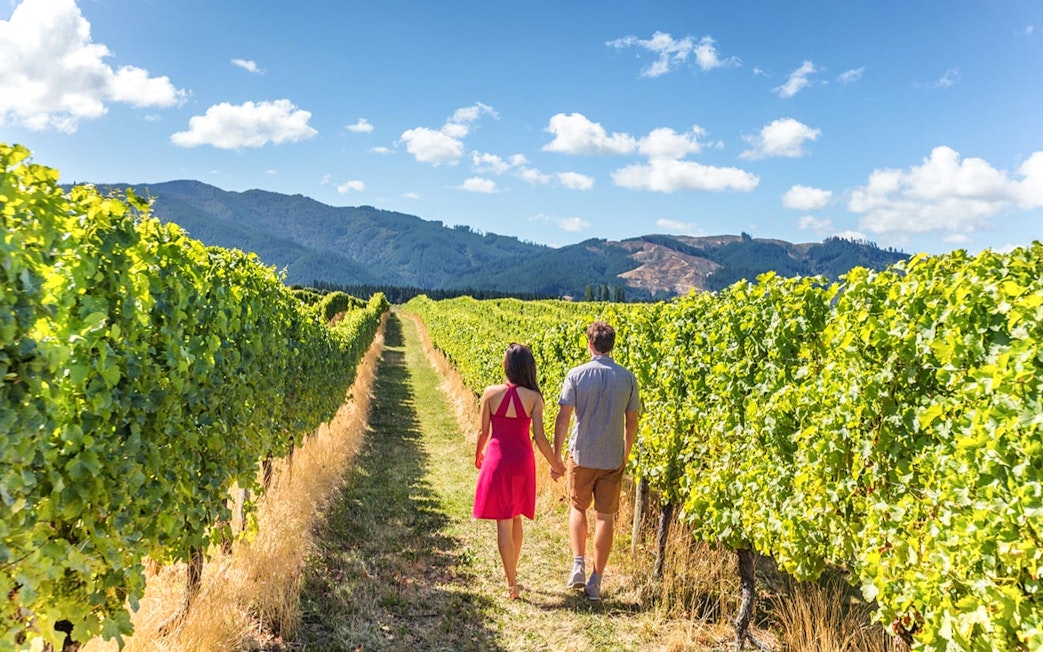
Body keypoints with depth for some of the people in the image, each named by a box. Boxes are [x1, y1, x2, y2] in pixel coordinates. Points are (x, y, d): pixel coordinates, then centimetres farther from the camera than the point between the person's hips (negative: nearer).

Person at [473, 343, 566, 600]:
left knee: (503, 522, 3)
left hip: (497, 460, -2)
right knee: (516, 518, 21)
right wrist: (555, 463, 5)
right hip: (522, 462, 2)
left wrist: (478, 455, 17)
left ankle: (512, 583, 3)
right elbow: (539, 437, -10)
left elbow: (483, 431, -3)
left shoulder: (490, 393, -10)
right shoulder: (534, 398, -9)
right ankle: (512, 571, 36)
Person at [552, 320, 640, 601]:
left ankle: (578, 564, 7)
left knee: (578, 507, 19)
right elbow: (632, 422, 4)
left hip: (581, 455, -1)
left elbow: (563, 417, -11)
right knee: (605, 516, 8)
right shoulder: (627, 378, -2)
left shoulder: (576, 375, -9)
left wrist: (555, 456, -3)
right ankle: (596, 580, 11)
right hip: (613, 459, 1)